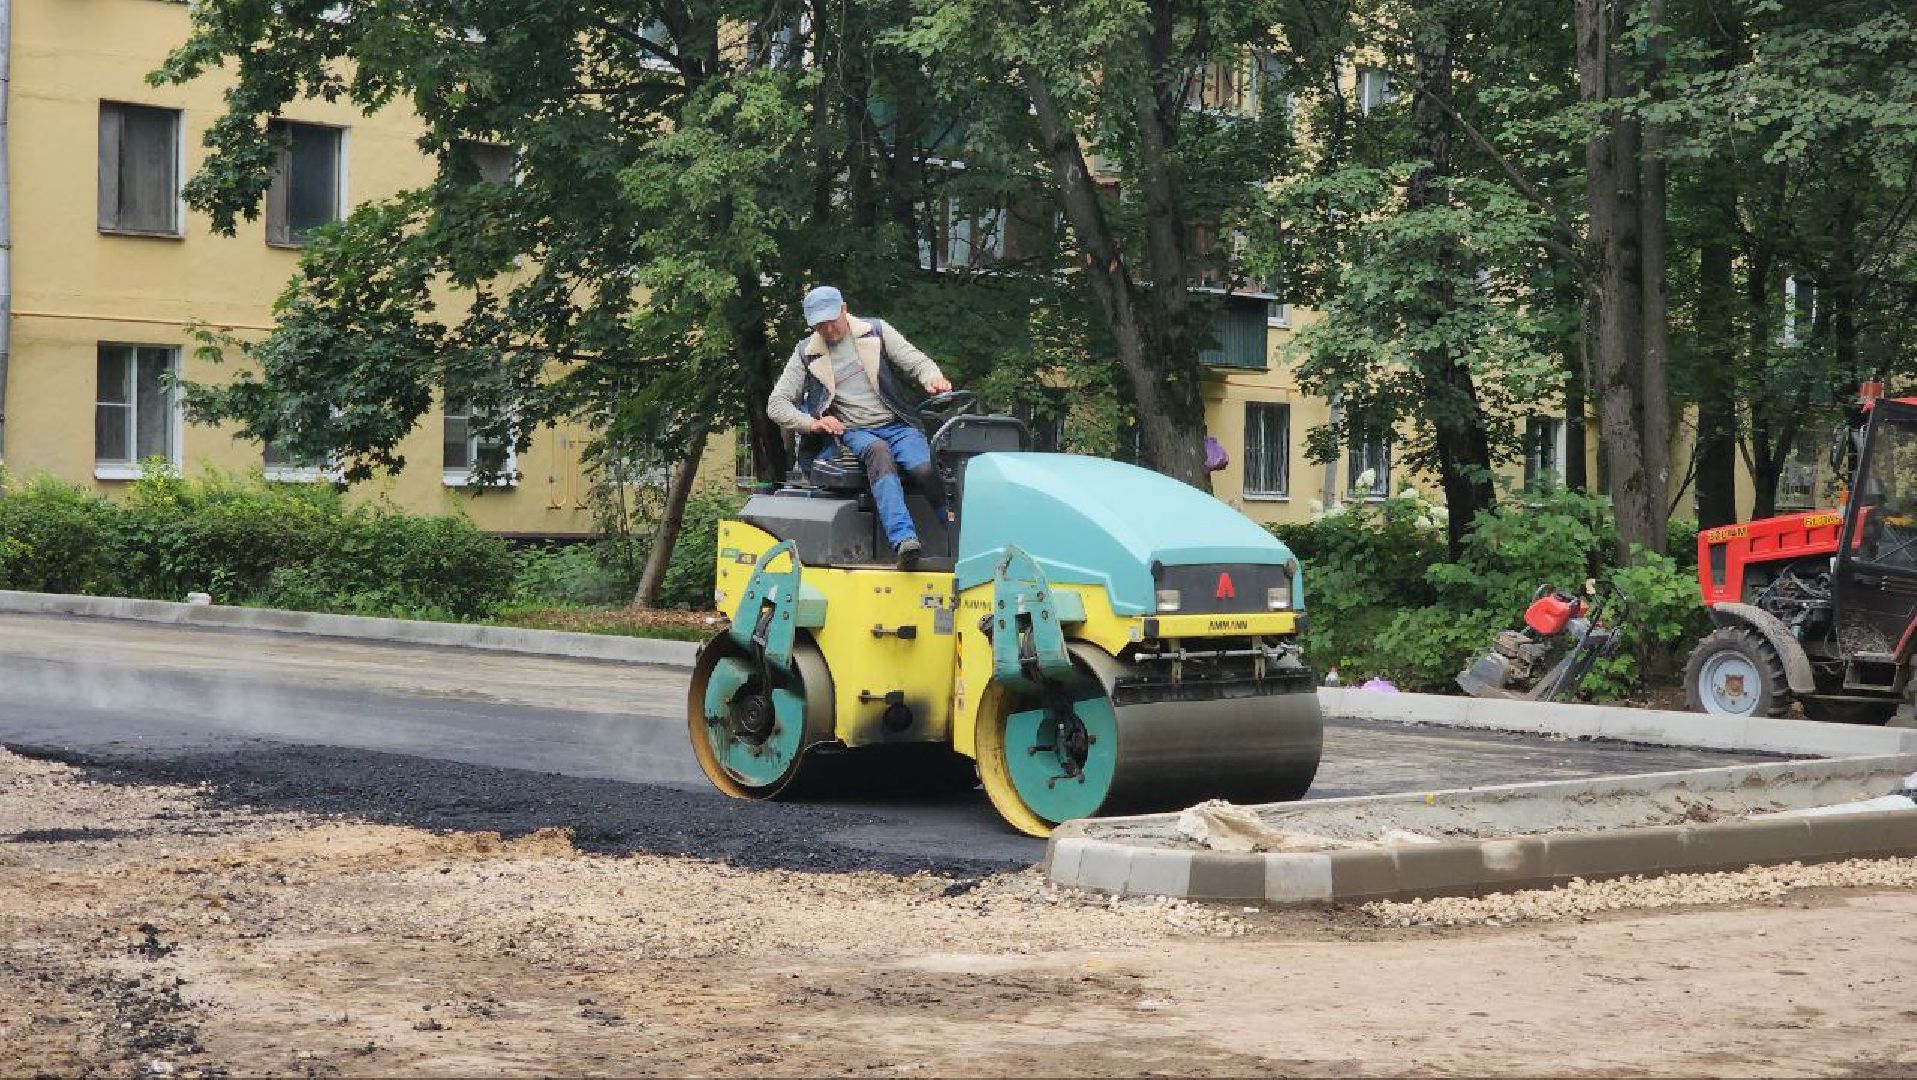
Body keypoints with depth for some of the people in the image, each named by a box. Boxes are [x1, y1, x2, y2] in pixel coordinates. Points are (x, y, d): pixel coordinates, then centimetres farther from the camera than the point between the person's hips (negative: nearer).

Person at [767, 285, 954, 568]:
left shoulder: (876, 332, 11)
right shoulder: (806, 354, 12)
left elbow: (916, 361, 5)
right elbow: (777, 405, 10)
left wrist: (933, 378, -19)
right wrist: (812, 424, -9)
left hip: (896, 426, 2)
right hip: (851, 433, -2)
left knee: (927, 469, -31)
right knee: (877, 451, -38)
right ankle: (903, 540, -53)